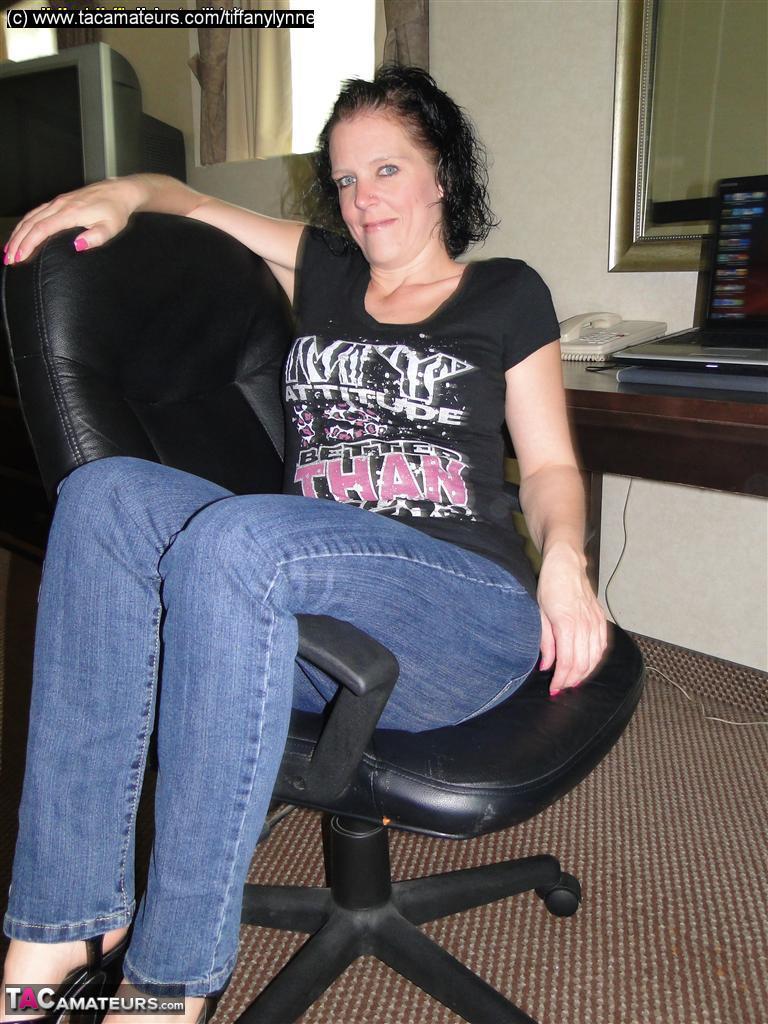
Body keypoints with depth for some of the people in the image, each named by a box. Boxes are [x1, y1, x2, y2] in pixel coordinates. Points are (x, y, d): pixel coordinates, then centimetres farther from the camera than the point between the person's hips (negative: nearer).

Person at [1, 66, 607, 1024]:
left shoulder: (505, 293, 16)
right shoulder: (325, 272, 24)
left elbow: (549, 462, 12)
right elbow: (187, 200, 30)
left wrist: (563, 561, -7)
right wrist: (119, 192, 8)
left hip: (465, 612, -3)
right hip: (305, 614, 4)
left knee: (233, 536, -32)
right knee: (107, 491, -21)